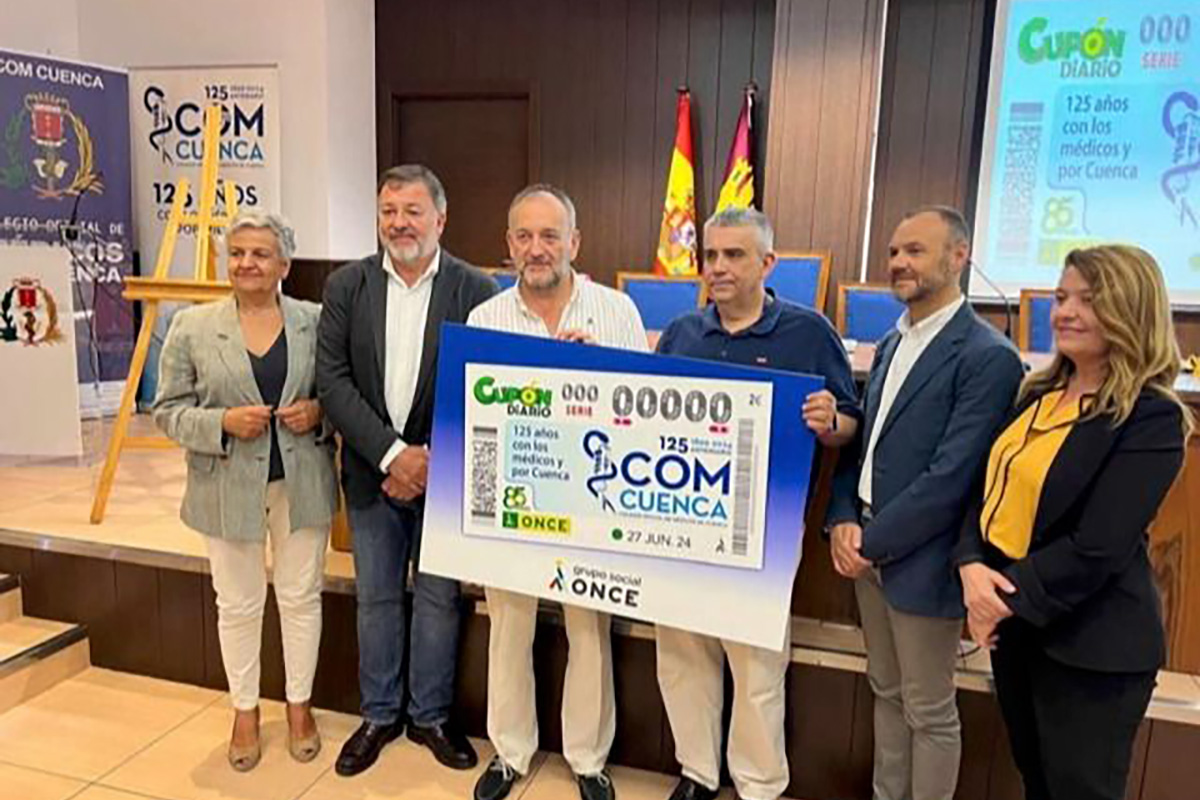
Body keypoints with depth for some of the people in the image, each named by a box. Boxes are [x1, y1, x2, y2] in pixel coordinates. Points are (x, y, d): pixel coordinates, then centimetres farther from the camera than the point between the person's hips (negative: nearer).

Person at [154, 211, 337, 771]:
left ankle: (300, 705, 31)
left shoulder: (315, 321, -1)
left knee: (300, 597, 12)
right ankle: (244, 711, 33)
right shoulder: (191, 327, -2)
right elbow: (168, 411, -1)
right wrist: (223, 422, -18)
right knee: (238, 605, 13)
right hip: (228, 489, 0)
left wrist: (318, 411, -14)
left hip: (303, 486, 1)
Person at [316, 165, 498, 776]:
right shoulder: (346, 286, 0)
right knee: (376, 598, 15)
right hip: (372, 471, 2)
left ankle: (430, 716, 30)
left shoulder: (475, 289, -7)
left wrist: (431, 460, -14)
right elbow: (332, 380, -6)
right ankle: (379, 715, 34)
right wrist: (391, 454, -15)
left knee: (438, 599, 10)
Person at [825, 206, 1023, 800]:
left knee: (929, 712, 10)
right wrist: (842, 521, -3)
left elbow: (951, 478, -21)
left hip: (920, 563, -7)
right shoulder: (891, 344, 11)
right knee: (886, 692, 22)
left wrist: (873, 541, -15)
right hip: (867, 550, 8)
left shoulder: (988, 357, -16)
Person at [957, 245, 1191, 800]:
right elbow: (990, 489, 4)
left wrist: (1007, 599, -17)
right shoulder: (1039, 394, 6)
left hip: (1087, 647, -7)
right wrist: (971, 566, -12)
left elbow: (1098, 550, -22)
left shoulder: (1151, 418, -16)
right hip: (1013, 624, 7)